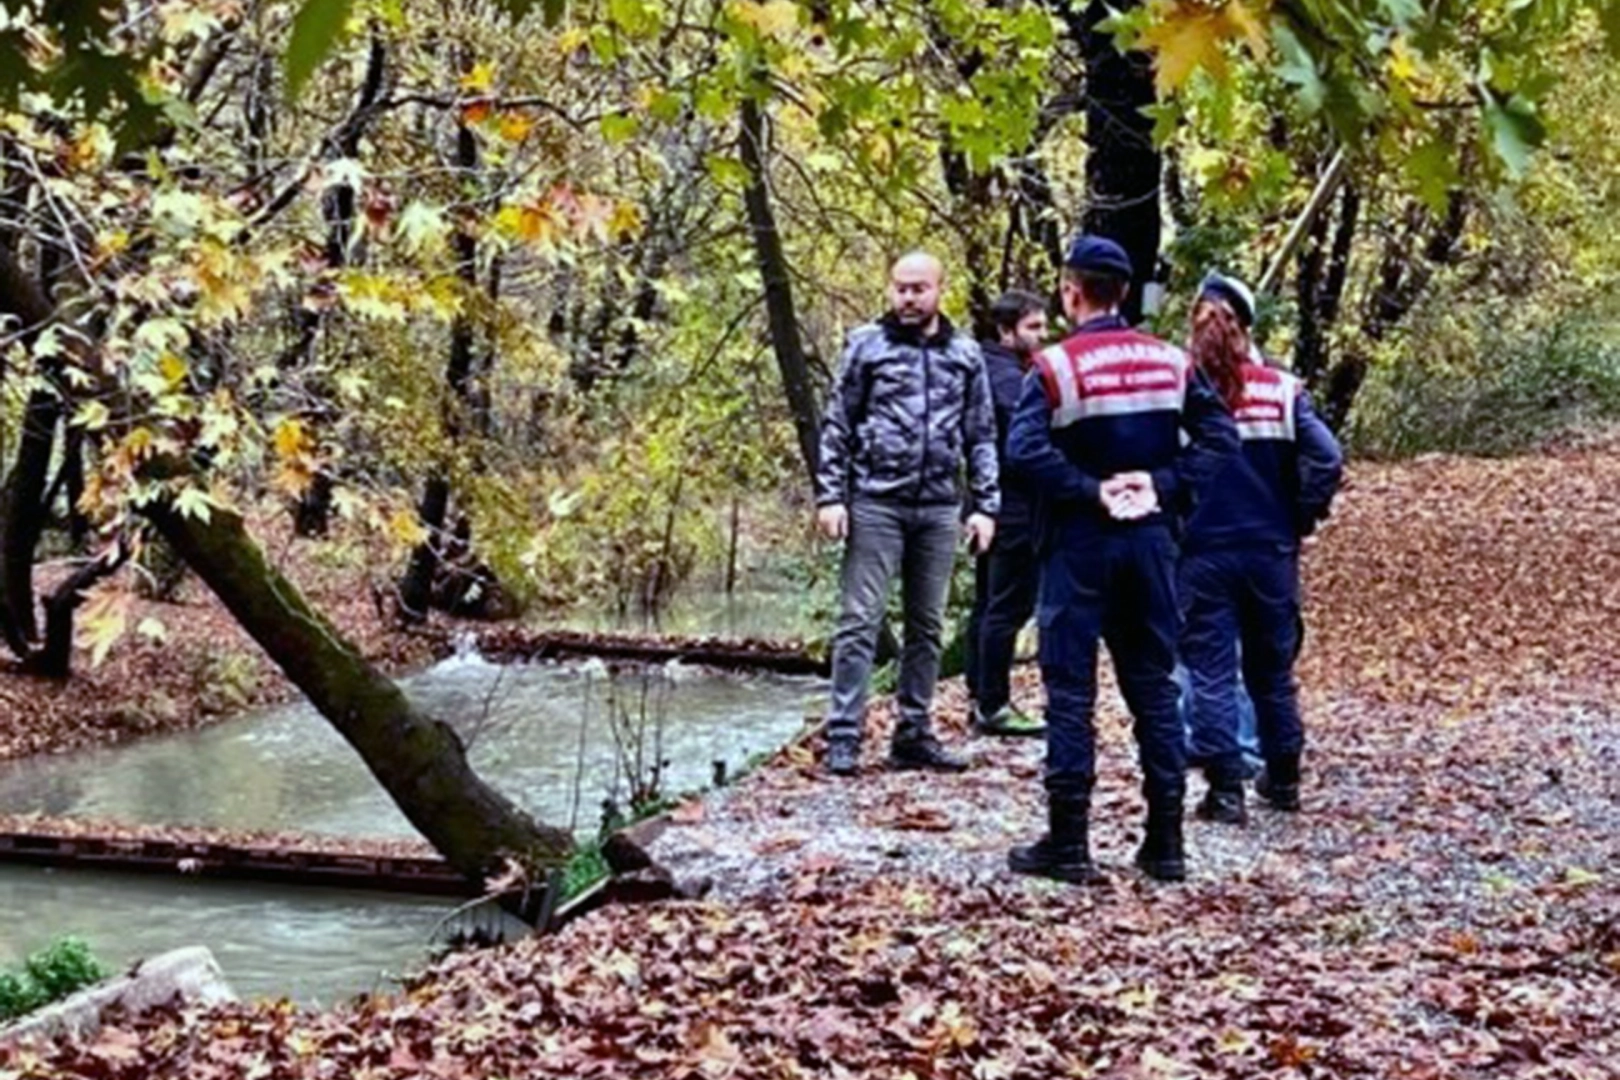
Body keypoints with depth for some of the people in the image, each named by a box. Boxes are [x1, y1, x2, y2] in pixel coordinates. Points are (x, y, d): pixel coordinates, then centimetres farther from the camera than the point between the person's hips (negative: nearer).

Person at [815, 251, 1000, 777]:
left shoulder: (965, 354, 9)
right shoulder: (867, 345, 2)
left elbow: (981, 436, 12)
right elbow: (837, 425, 2)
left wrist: (985, 505, 5)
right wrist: (830, 496, -5)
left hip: (939, 508, 3)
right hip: (875, 502, -3)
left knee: (927, 626, 8)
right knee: (860, 621, -5)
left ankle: (914, 735, 16)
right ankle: (843, 737, -3)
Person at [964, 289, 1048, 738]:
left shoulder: (988, 370, 16)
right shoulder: (1009, 377, -15)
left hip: (993, 504, 11)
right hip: (1015, 506, -11)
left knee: (987, 604, 14)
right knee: (1008, 607, -7)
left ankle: (981, 697, 21)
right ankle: (993, 705, -4)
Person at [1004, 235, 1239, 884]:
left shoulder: (1056, 367, -8)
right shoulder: (1171, 362, 5)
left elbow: (1025, 449, -23)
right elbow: (1219, 437, -1)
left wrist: (1091, 491, -15)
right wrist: (1166, 484, -5)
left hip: (1080, 542, -4)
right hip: (1151, 540, 4)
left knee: (1070, 692, 2)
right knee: (1154, 687, 10)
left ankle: (1068, 843, 3)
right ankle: (1164, 843, 13)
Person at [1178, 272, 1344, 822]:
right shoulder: (1281, 389, -2)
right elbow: (1327, 460, -9)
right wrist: (1300, 520, 4)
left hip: (1203, 551, -2)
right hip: (1271, 550, 2)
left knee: (1211, 671, 3)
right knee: (1272, 668, 17)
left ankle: (1226, 790, 0)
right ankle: (1283, 779, 28)